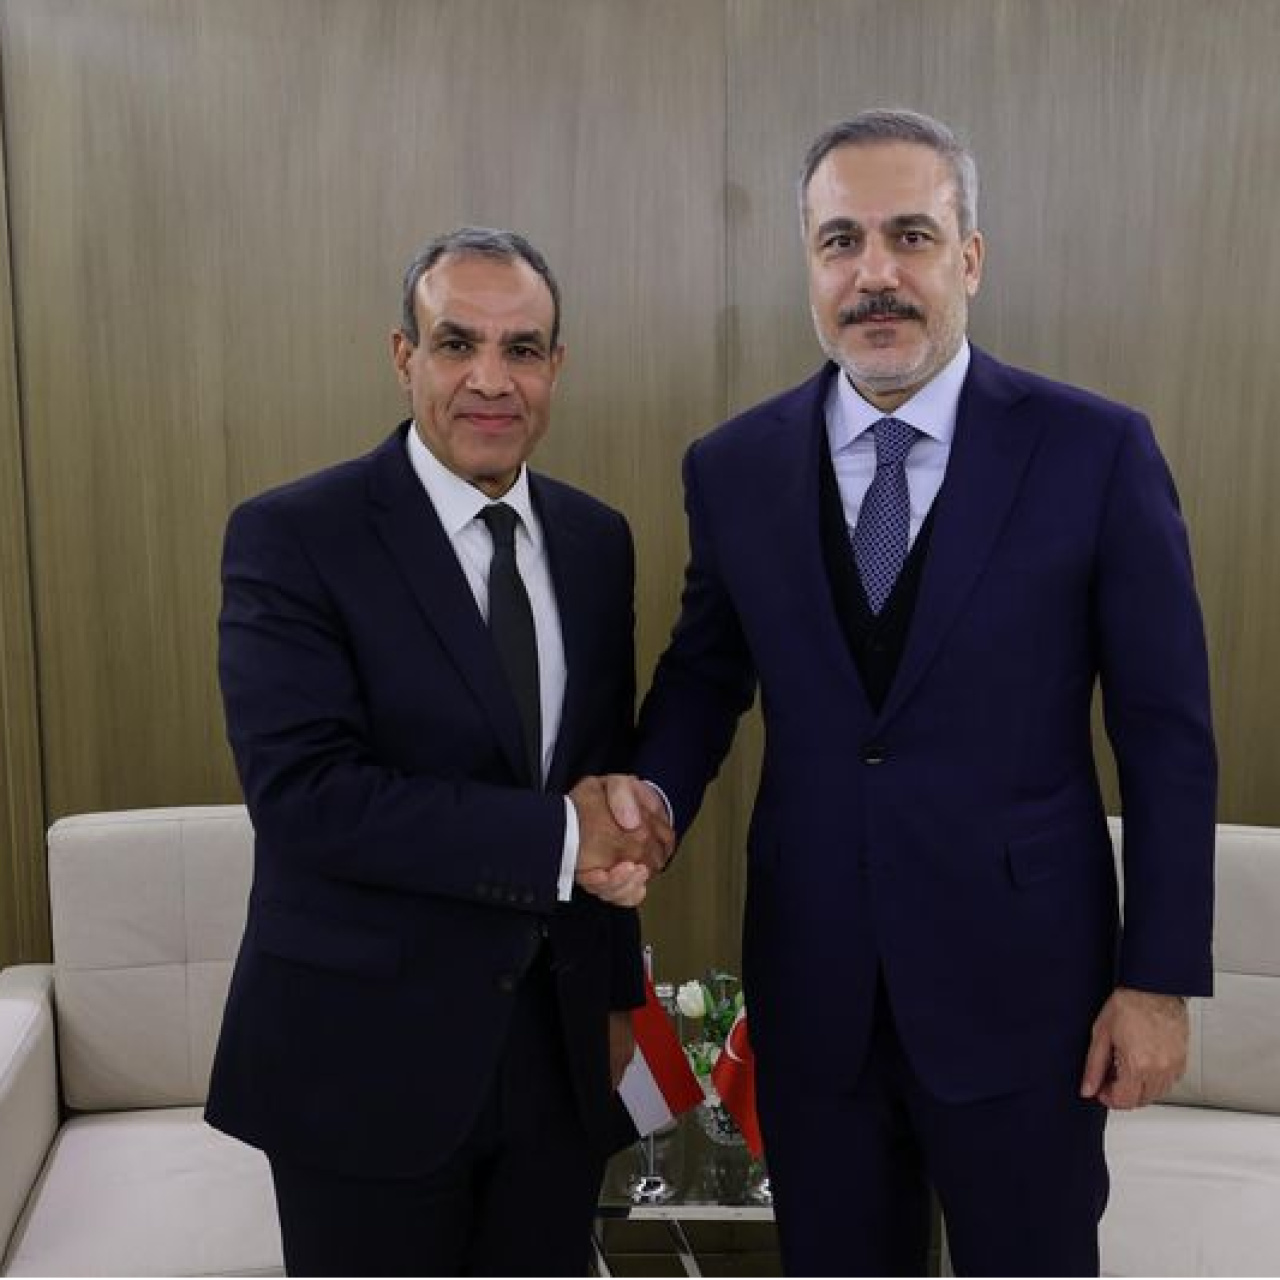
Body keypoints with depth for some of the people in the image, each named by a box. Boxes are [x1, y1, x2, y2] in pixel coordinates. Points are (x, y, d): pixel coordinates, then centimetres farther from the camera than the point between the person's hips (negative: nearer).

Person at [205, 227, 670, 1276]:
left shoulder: (597, 541, 5)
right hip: (366, 1056, -4)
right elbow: (304, 794, -22)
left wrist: (618, 989, 15)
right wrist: (559, 835, -21)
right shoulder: (292, 537, -12)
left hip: (559, 1056, 5)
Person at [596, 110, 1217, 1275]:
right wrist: (653, 791, -9)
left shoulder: (1097, 451, -8)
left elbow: (1165, 732, -5)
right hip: (809, 981, 3)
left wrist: (1160, 976, -5)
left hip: (1019, 979, -2)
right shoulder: (734, 466, 0)